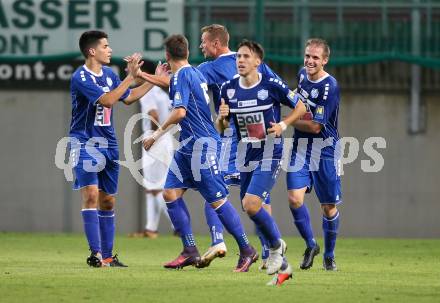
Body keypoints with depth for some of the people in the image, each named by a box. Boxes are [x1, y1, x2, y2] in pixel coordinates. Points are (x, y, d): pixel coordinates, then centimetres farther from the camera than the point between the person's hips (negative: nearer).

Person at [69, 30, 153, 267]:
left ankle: (107, 256, 16)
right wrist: (131, 77, -25)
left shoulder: (109, 74, 10)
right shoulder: (81, 77, -16)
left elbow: (128, 98, 24)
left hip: (108, 144, 8)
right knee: (91, 195, -19)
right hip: (85, 143, -8)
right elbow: (107, 100, -26)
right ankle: (95, 253, -22)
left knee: (107, 201, 9)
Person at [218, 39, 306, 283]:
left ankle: (276, 245, 4)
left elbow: (300, 107, 1)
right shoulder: (228, 89, 2)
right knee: (251, 209, 9)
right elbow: (221, 127, 10)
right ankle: (282, 266, 23)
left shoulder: (272, 86, -11)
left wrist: (283, 125, -15)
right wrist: (222, 117, -13)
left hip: (269, 154, -6)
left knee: (251, 204, -22)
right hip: (246, 156, 6)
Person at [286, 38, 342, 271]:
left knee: (329, 208, 3)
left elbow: (315, 127, -18)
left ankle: (329, 256, 23)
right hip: (301, 147, 5)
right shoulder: (302, 74, 3)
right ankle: (310, 245, 8)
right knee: (294, 198, -12)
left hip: (325, 150, -5)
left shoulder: (330, 86, -18)